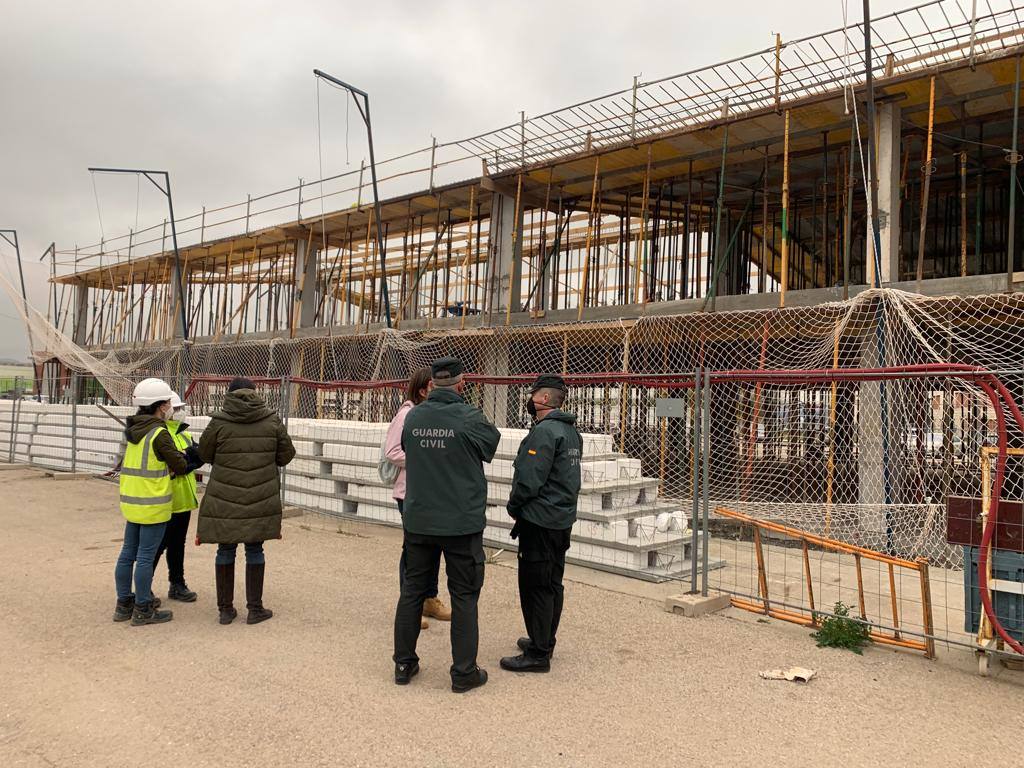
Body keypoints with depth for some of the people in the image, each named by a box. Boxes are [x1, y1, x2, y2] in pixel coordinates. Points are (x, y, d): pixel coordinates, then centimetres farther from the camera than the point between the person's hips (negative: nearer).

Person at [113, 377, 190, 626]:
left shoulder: (131, 430, 8)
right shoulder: (159, 433, -17)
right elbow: (180, 466, -13)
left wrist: (164, 471, 9)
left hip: (130, 501, 8)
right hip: (152, 505, -8)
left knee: (128, 553, 15)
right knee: (146, 556, -1)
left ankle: (124, 604, 25)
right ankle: (143, 610, 7)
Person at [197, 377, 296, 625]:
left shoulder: (219, 422, -7)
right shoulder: (272, 421, -3)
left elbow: (205, 455, 5)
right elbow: (286, 455, 4)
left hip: (224, 500, 0)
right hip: (260, 501, 1)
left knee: (225, 550, 11)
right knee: (255, 550, 10)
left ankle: (225, 609, 19)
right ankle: (255, 609, 16)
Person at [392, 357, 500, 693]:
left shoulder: (412, 417, -3)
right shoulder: (470, 418, -16)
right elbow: (491, 442, 2)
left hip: (418, 521, 4)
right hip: (462, 523, -4)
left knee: (412, 589, 16)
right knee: (464, 596, 8)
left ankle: (404, 663, 26)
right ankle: (464, 672, 14)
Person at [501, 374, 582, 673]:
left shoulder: (544, 431, -18)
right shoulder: (572, 432, 12)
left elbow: (529, 480, -22)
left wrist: (513, 506, -4)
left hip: (539, 522, -10)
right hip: (563, 519, 10)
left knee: (535, 587, -2)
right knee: (552, 584, 16)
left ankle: (538, 654, 5)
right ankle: (545, 641, 28)